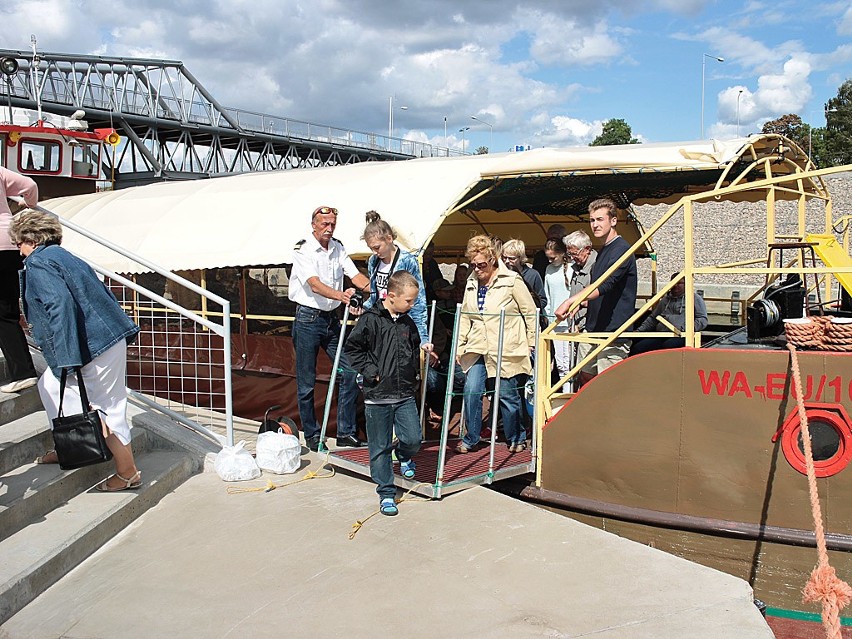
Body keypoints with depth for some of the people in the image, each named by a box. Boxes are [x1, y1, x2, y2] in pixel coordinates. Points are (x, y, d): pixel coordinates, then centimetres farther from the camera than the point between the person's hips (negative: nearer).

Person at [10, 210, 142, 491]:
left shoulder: (37, 263, -9)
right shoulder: (62, 257, 19)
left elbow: (61, 304, -23)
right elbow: (102, 294, 20)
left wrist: (68, 360, -25)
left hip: (94, 348, -10)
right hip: (110, 338, 10)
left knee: (108, 409, 0)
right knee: (50, 385, 22)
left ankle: (128, 473, 11)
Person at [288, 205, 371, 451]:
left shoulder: (338, 248, 10)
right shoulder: (302, 249, -9)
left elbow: (355, 275, -1)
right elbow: (315, 285, -23)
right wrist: (340, 295, -40)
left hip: (332, 319, 6)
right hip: (308, 320, -5)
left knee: (350, 372, 1)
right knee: (306, 382, 2)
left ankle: (346, 432, 11)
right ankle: (312, 436, 16)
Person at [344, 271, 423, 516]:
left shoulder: (408, 323, 8)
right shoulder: (370, 320, -9)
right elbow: (352, 348, -6)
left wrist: (416, 373, 14)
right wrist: (371, 371, -11)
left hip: (405, 394, 4)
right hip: (377, 396, -4)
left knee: (413, 439, -3)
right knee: (380, 447, 4)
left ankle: (404, 457, 33)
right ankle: (386, 494, 17)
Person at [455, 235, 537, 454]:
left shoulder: (511, 281, -6)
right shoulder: (471, 283, 10)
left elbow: (530, 313, 0)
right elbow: (465, 317, 17)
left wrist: (531, 343, 2)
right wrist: (460, 345, 11)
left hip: (506, 351, -4)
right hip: (478, 350, 4)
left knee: (508, 395, 4)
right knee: (471, 391, -7)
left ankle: (516, 439, 25)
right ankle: (471, 439, 9)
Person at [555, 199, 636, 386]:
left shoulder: (621, 249, -13)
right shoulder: (603, 251, 17)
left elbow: (604, 285, -28)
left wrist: (572, 300, -37)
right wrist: (578, 302, 7)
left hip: (613, 332, -10)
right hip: (593, 330, 10)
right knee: (585, 377, 14)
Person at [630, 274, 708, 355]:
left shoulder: (695, 298, 15)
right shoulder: (665, 299, 31)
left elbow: (703, 319, 7)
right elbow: (652, 318, 35)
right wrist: (639, 330, 20)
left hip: (681, 336, -5)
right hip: (661, 335, 5)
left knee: (668, 346, -42)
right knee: (637, 348, -22)